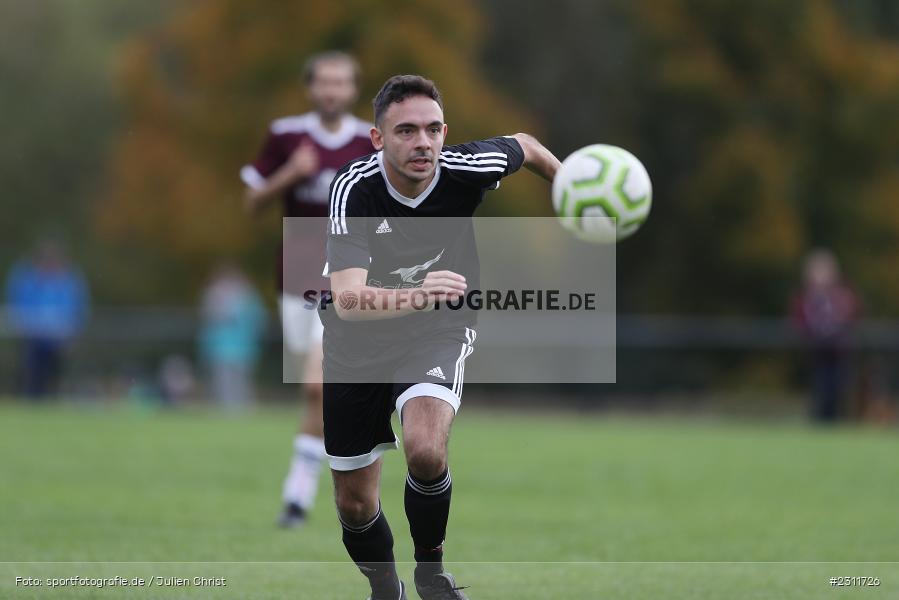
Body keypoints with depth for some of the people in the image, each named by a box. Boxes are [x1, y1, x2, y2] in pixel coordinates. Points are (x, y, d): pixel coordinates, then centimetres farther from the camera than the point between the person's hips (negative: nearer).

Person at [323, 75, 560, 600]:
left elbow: (523, 145, 3)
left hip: (439, 329, 0)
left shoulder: (466, 169, -23)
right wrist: (412, 296, -60)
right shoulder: (354, 189, -29)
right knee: (354, 502, 8)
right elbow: (347, 299, -43)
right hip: (359, 342, 0)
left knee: (425, 449, -30)